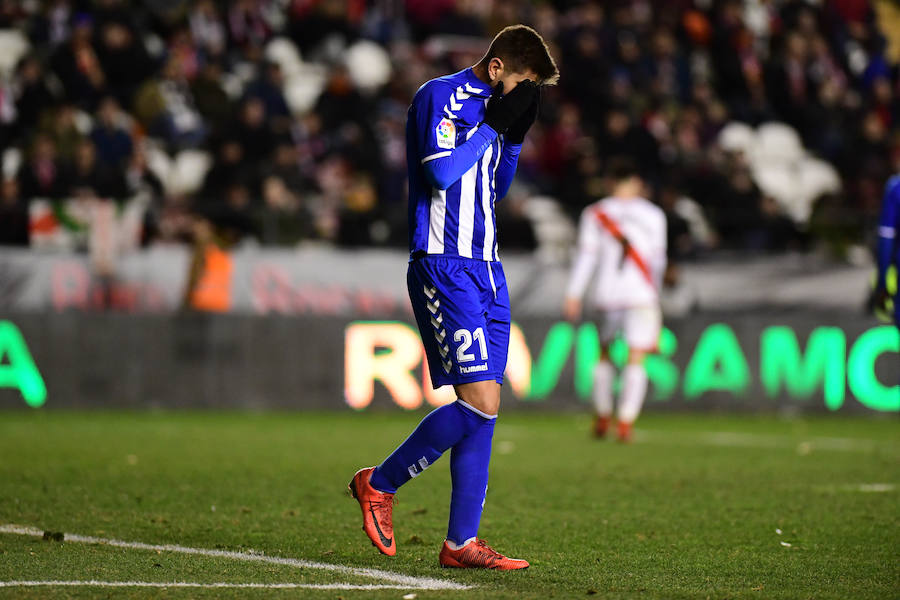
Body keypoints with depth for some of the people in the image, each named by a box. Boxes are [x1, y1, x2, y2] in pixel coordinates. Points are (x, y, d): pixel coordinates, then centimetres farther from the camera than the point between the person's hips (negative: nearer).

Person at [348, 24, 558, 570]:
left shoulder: (487, 107, 18)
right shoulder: (440, 97, -8)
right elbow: (442, 173, -21)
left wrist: (515, 135, 12)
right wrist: (494, 124, -11)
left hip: (485, 269, 9)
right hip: (444, 267, -9)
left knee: (486, 406, 3)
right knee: (480, 401, -16)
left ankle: (462, 542, 6)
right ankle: (380, 484, 2)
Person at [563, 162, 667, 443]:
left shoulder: (594, 214, 4)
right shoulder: (653, 214, 4)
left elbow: (586, 255, -1)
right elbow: (658, 259, 10)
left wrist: (573, 294, 0)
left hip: (607, 293, 2)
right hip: (641, 294, -2)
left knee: (605, 354, 18)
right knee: (636, 359, -3)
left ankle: (602, 419, 22)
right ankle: (626, 422, -13)